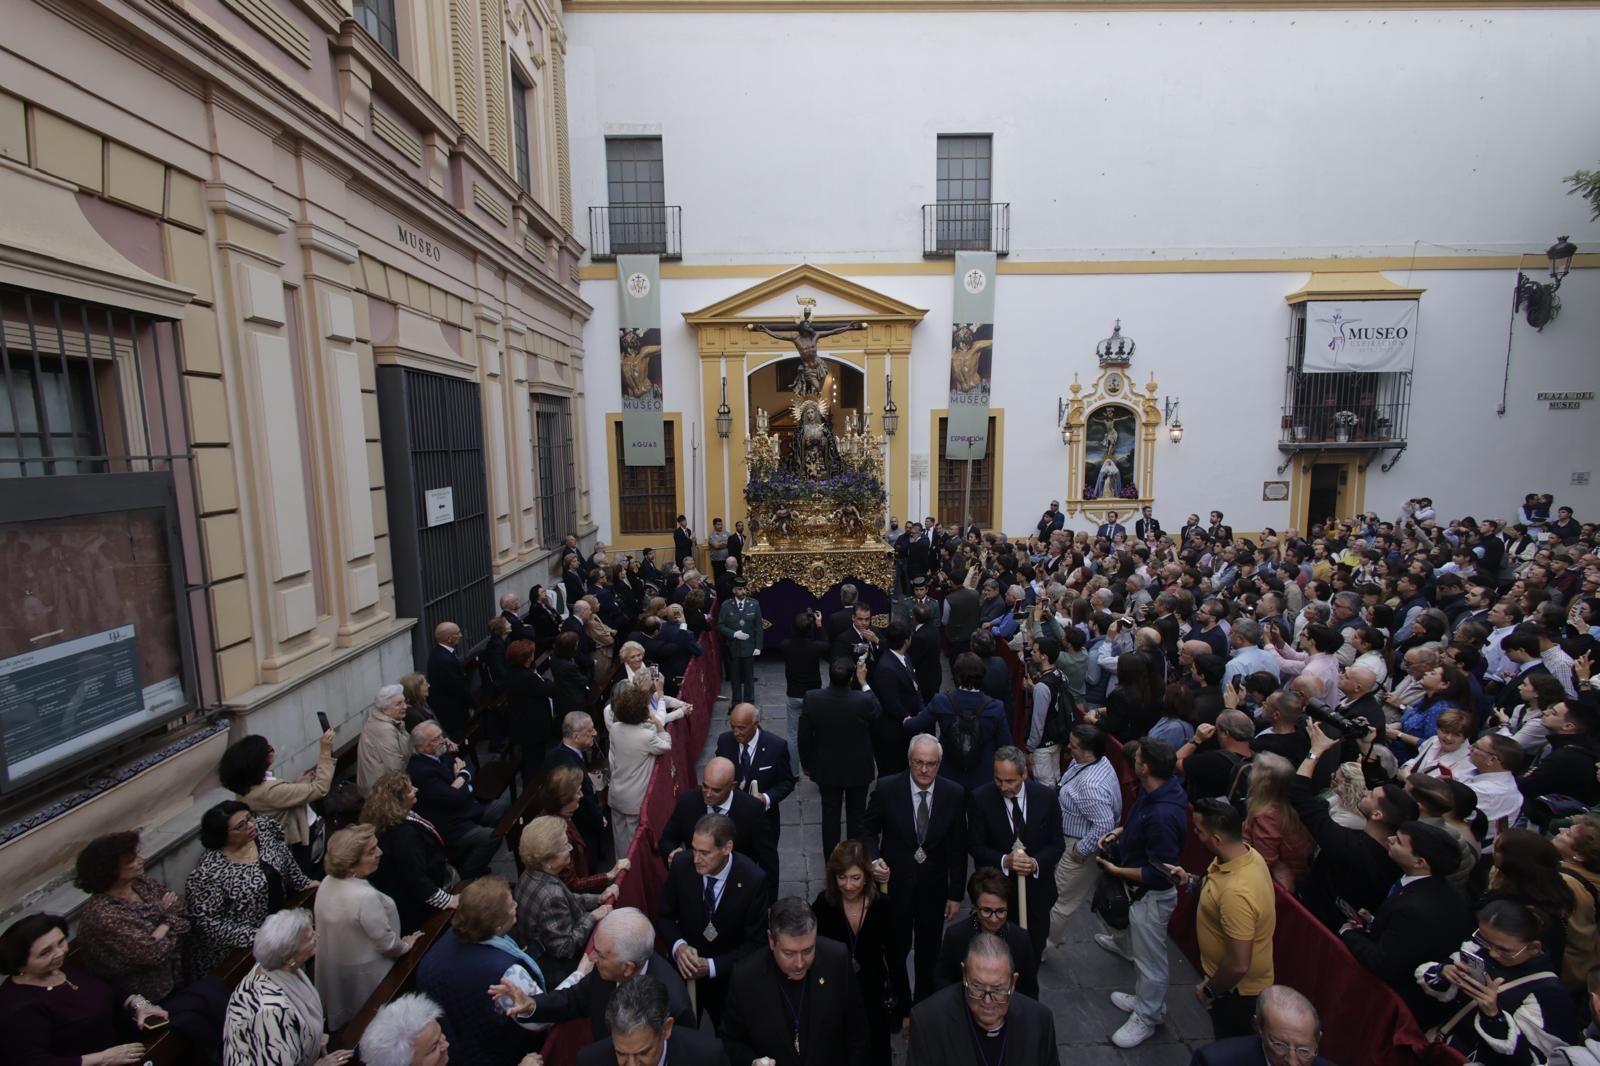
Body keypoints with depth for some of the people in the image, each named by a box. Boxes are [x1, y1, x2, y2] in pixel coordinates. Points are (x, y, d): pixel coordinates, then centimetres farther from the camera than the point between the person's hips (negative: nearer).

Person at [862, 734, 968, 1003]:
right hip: (894, 883, -1)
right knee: (896, 947, 16)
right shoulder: (887, 788, -17)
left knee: (929, 951, 18)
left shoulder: (955, 794, -12)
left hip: (934, 887, 1)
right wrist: (874, 859, -23)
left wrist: (956, 894, -1)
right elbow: (868, 830, -4)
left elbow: (958, 848, -4)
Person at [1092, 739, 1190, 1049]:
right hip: (1140, 889, 9)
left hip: (1153, 895, -9)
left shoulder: (1163, 815, -39)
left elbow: (1158, 873, -31)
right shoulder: (1160, 789, -10)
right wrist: (1122, 832, -2)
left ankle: (1147, 1018, 33)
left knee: (1150, 959, 13)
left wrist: (1115, 870, -23)